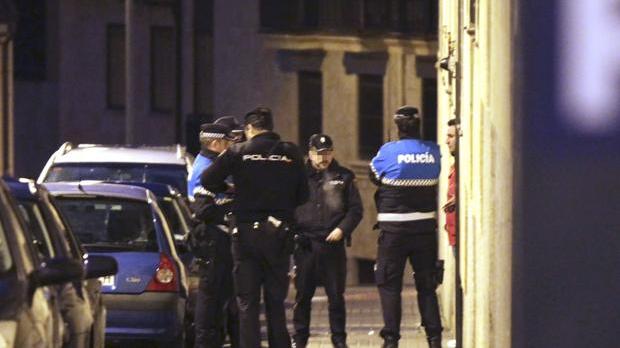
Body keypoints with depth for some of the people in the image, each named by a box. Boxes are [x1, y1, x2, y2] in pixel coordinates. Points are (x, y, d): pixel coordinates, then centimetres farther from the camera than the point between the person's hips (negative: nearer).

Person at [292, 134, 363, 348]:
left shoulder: (343, 177, 7)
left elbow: (356, 209, 6)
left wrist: (342, 229, -8)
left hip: (333, 244, 0)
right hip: (305, 244, 0)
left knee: (336, 295, 3)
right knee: (303, 294, 4)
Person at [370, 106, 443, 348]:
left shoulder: (388, 151, -10)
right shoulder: (433, 152, 0)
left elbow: (374, 177, 4)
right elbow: (436, 179, 10)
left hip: (394, 228, -3)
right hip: (426, 226, 3)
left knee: (389, 284, 4)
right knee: (426, 285, 12)